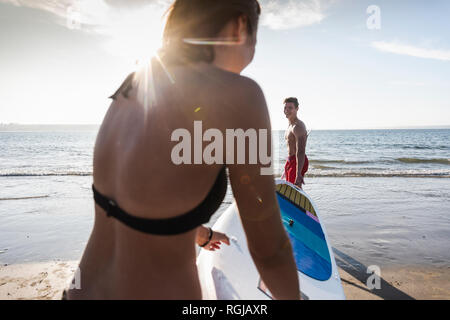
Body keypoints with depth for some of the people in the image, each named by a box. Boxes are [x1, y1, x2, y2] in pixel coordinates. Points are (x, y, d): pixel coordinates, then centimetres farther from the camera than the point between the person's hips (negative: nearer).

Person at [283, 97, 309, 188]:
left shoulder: (298, 126, -17)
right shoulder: (290, 126, 15)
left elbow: (300, 152, -27)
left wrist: (298, 173, -35)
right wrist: (286, 169, 24)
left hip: (298, 161, -10)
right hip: (290, 160, 10)